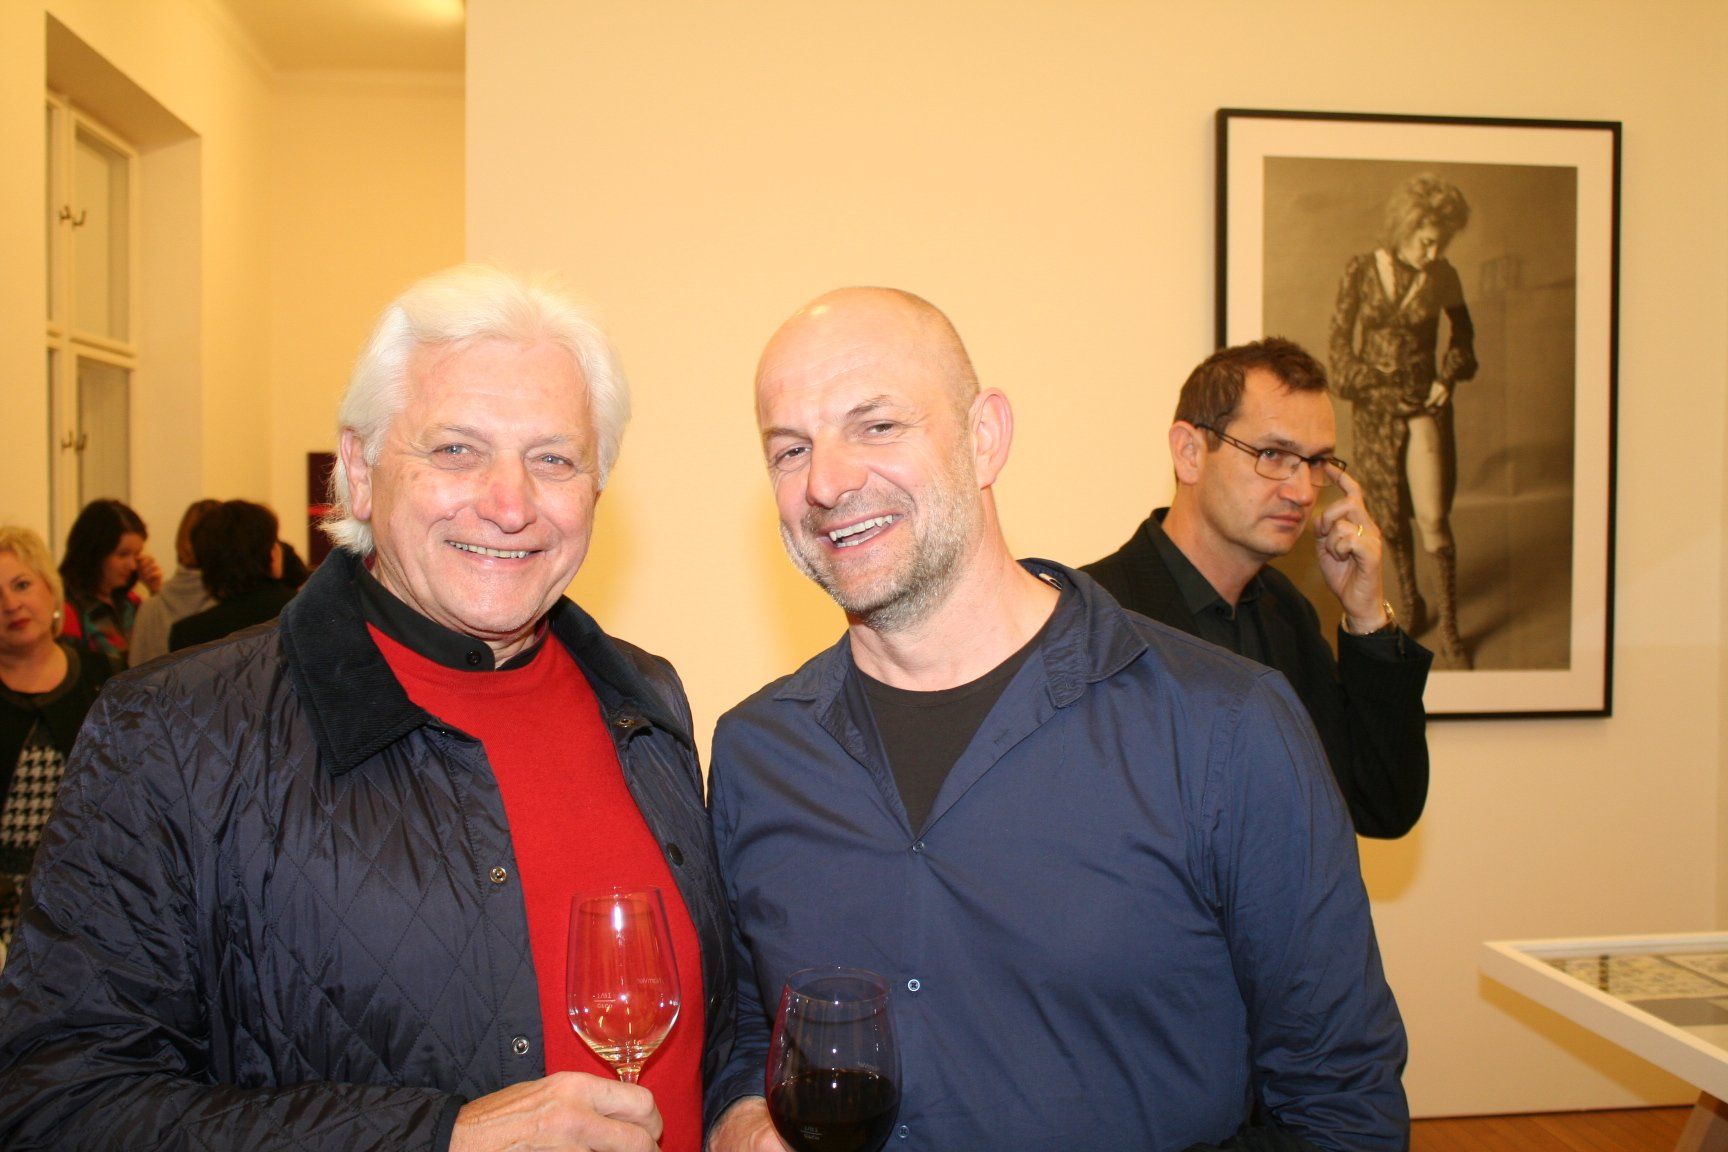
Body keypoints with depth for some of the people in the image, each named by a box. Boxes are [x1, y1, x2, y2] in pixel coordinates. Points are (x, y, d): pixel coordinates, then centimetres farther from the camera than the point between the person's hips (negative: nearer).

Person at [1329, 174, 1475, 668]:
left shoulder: (1442, 275, -3)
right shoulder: (1359, 270, -6)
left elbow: (1462, 331, 14)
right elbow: (1340, 345, -3)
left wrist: (1449, 378, -2)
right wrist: (1386, 392, -10)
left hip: (1426, 407, -1)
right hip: (1373, 408, 1)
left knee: (1433, 519, -8)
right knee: (1392, 515, 9)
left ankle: (1449, 627, 1)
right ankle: (1410, 602, 29)